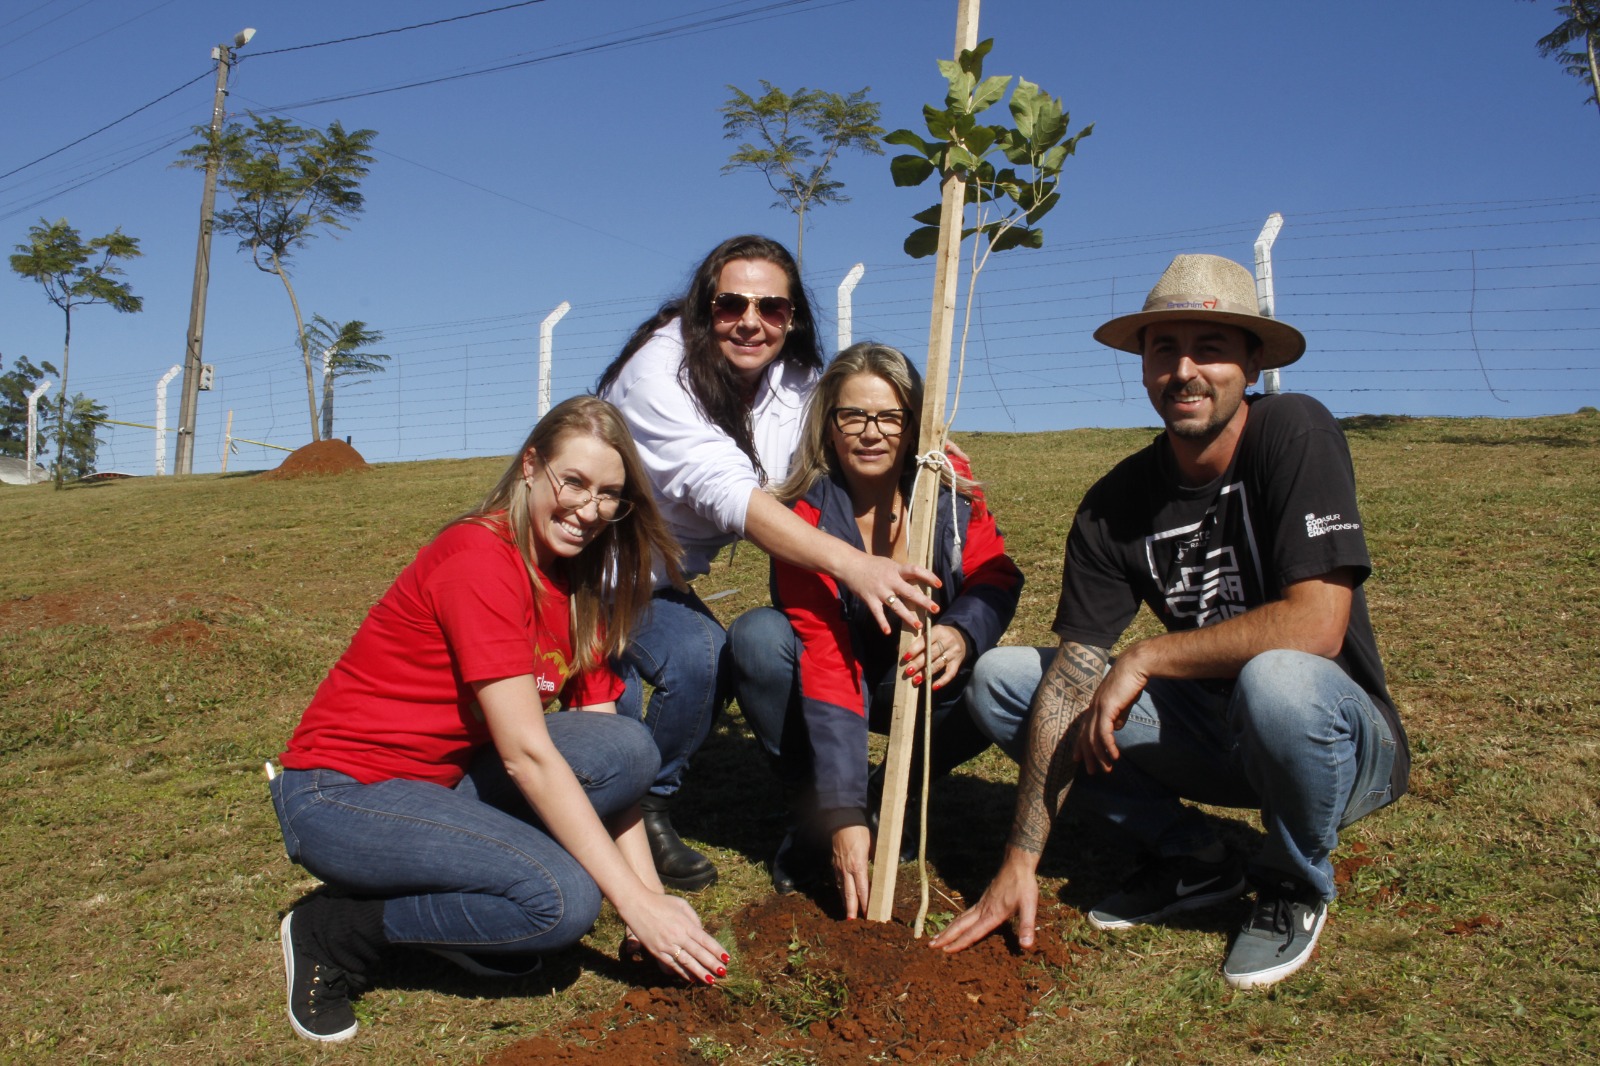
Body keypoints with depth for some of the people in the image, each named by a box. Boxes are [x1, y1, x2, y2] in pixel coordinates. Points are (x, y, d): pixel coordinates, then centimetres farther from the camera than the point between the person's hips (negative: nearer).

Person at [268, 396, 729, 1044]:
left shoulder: (577, 588, 4)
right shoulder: (479, 555, -21)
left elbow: (614, 757, 0)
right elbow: (525, 753, -26)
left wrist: (653, 891, -11)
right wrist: (636, 902, -25)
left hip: (447, 781, 8)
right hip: (341, 795, -8)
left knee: (627, 748, -15)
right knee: (564, 899, -25)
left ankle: (452, 880, -1)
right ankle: (336, 929, -5)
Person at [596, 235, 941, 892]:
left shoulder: (795, 381, -6)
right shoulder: (661, 370, -28)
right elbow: (727, 491, -41)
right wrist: (853, 565, -51)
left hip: (655, 579, 6)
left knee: (705, 661, -17)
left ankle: (647, 808, 8)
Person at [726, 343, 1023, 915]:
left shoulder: (949, 485, -12)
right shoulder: (807, 512, -23)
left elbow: (997, 576, -15)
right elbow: (825, 656, -30)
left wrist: (960, 633, -42)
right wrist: (844, 813, -37)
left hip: (915, 681, 2)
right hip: (842, 680, -2)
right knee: (756, 636, -30)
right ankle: (816, 814, -12)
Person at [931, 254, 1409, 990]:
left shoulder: (1293, 432, -19)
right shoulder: (1116, 506, -7)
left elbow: (1315, 624, -30)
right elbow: (1072, 676, -11)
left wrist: (1146, 658, -21)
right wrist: (1020, 861, -16)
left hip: (1342, 742, -4)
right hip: (1209, 731, 5)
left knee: (1276, 680, -40)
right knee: (997, 678, -6)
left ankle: (1296, 884, -5)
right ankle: (1190, 860, 6)